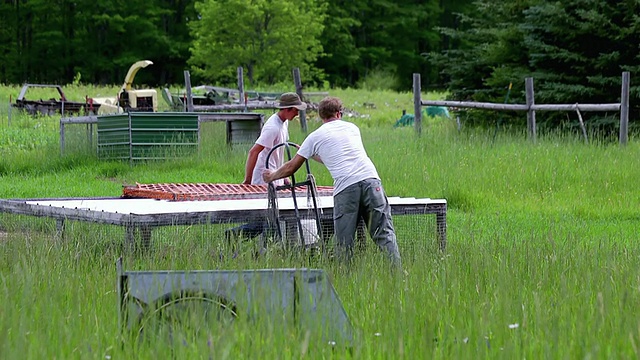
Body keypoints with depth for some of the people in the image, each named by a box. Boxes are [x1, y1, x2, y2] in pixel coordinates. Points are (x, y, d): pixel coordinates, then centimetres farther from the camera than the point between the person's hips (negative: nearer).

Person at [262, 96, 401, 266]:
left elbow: (292, 167, 22)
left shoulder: (315, 136, 15)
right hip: (370, 179, 2)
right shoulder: (352, 128, 24)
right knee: (384, 233, 2)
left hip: (345, 188, -2)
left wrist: (272, 176, 40)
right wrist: (313, 155, 53)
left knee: (345, 242, 4)